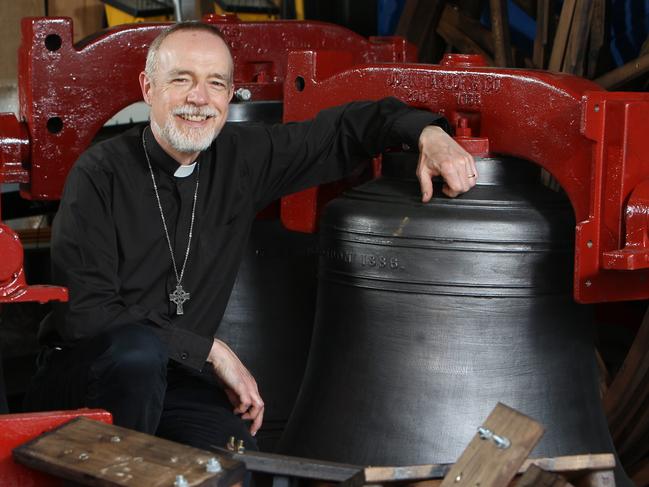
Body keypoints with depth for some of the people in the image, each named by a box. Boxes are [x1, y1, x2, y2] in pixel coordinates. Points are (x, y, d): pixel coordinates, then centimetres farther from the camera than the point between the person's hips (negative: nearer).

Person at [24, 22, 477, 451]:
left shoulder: (243, 157, 1)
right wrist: (211, 350, -18)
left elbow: (343, 129, 12)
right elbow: (83, 311, -18)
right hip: (84, 370, -3)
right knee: (138, 349, -37)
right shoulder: (101, 173, -13)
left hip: (177, 377, 4)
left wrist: (427, 131, -7)